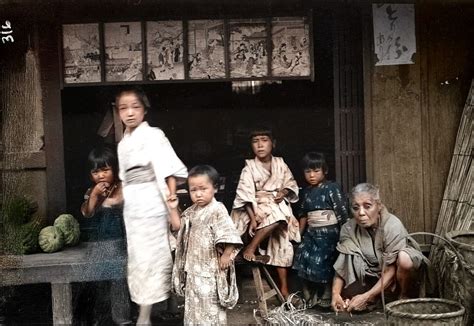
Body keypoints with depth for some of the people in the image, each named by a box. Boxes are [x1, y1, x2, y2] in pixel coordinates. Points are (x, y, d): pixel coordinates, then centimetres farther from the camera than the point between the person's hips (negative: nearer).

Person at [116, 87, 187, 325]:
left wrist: (173, 209, -19)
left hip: (151, 204, -7)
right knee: (137, 260, 10)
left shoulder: (153, 135, -8)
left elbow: (169, 173, -15)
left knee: (150, 259, -3)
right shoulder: (123, 143, 13)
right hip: (131, 208, 7)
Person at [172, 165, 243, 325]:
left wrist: (226, 255, -22)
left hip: (210, 269, -8)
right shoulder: (190, 212, 8)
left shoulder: (217, 210, -17)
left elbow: (229, 235, -22)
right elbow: (178, 227, 21)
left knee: (211, 305, 1)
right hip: (193, 267, 8)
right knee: (193, 304, 18)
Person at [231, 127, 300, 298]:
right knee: (277, 214, -35)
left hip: (279, 206, 4)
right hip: (258, 208, -4)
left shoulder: (280, 164, 5)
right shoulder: (249, 167, -5)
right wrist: (253, 217, -23)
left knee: (283, 242, -5)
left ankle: (284, 288, 4)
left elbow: (291, 185, 12)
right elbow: (245, 194, -12)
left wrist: (285, 191, -11)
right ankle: (251, 248, -21)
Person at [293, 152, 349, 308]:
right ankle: (310, 298, 14)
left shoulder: (332, 188, -7)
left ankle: (326, 299, 9)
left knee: (323, 266, -9)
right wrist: (299, 234, 18)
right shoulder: (306, 192, 12)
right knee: (304, 264, 0)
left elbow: (342, 213, -8)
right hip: (311, 234, 6)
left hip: (329, 233, -6)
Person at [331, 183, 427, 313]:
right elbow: (341, 267, -16)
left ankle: (406, 297, -7)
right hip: (371, 276, 4)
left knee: (405, 259, -35)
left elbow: (391, 270, -26)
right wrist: (335, 293, -33)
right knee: (348, 301, -20)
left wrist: (367, 297, -32)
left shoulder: (392, 226, -27)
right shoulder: (349, 229, -15)